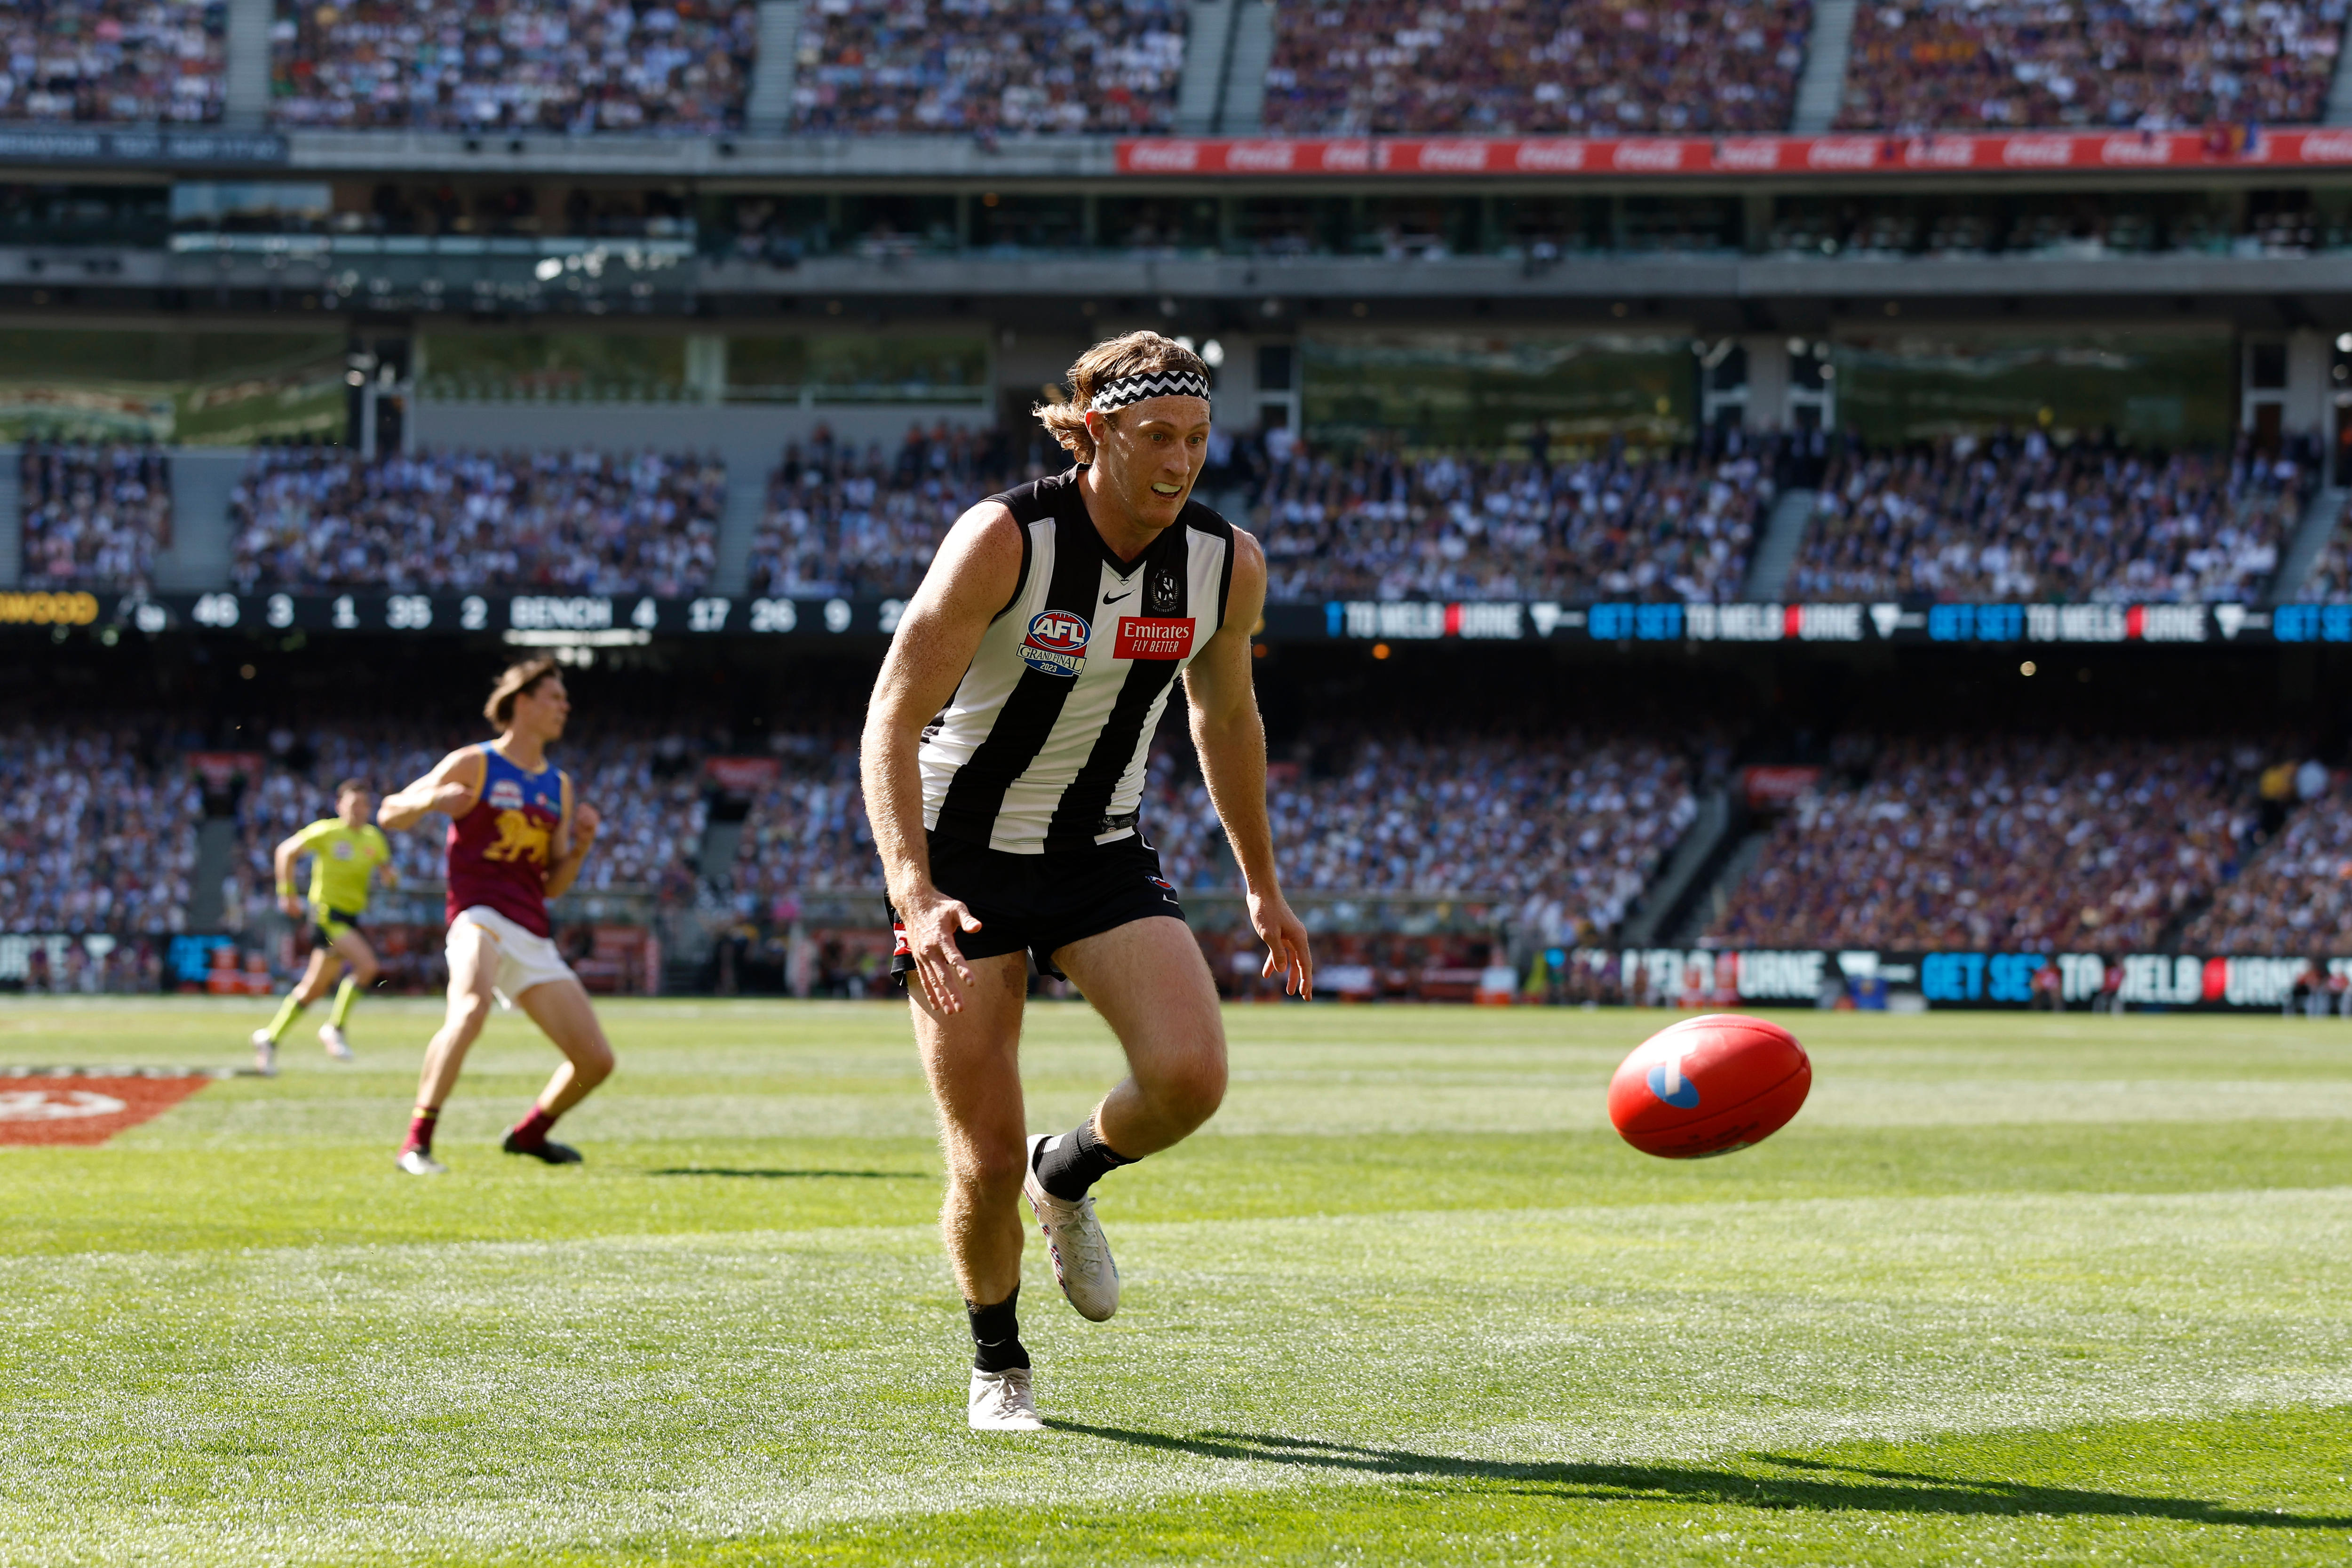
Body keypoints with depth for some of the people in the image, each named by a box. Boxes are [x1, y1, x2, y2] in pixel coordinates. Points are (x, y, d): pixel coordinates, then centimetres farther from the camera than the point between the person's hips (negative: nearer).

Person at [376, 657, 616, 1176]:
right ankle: (417, 1144, -33)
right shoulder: (473, 765, 3)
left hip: (533, 935, 6)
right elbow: (389, 815, 1)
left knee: (596, 1061, 3)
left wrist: (580, 845, 1)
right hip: (480, 918, -6)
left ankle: (530, 1134, 30)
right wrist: (430, 798, -20)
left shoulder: (559, 785, 19)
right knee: (471, 1010, -37)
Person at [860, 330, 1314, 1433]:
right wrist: (913, 895, -35)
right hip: (964, 857, -4)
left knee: (1190, 1075, -22)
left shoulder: (1227, 565, -6)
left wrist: (1262, 885, 20)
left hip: (1103, 855, 4)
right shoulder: (1003, 540, -21)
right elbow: (890, 723, -23)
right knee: (987, 1164, -7)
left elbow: (1225, 720, 13)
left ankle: (1068, 1178, 12)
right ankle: (997, 1365, 23)